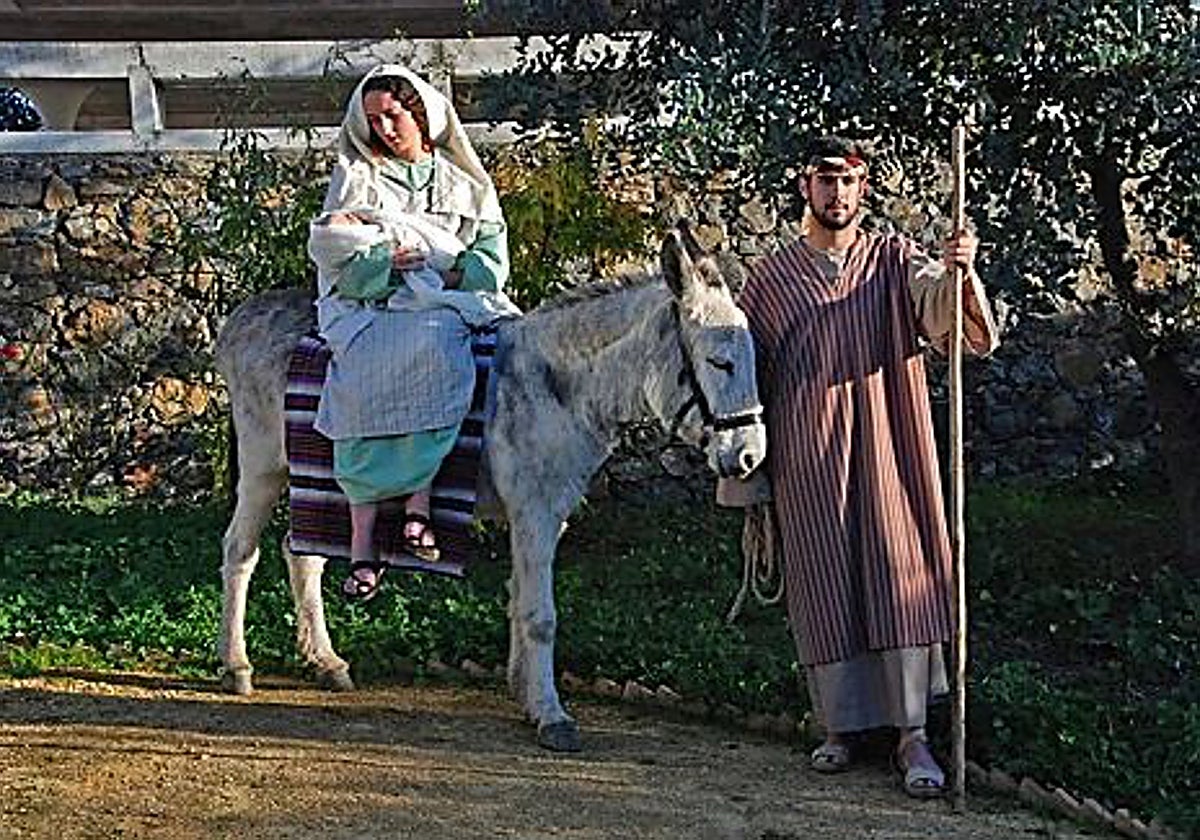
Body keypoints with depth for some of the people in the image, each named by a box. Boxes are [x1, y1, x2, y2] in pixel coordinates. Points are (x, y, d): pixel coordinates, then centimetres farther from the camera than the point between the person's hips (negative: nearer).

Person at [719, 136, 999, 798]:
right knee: (823, 591, 4)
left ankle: (912, 735, 1)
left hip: (886, 452, -1)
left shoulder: (894, 261, 7)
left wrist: (959, 271, -34)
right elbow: (747, 374, 11)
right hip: (806, 460, 1)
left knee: (899, 581, -4)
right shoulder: (770, 276, 8)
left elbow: (942, 308, -11)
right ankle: (837, 728, 17)